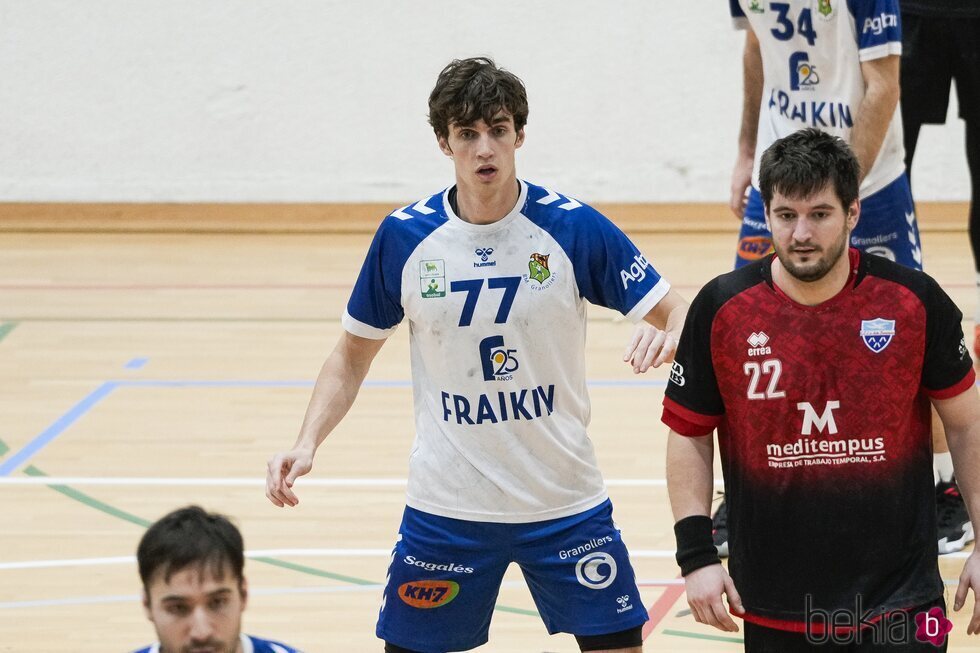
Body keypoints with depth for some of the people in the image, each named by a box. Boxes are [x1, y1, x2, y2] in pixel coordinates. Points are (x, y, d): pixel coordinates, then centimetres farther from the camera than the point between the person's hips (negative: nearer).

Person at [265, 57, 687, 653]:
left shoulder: (573, 227, -10)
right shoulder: (404, 236, -4)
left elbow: (675, 310, -6)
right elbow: (353, 355, 7)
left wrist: (671, 335, -30)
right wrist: (307, 442, -7)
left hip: (565, 503, -1)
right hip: (445, 508, 1)